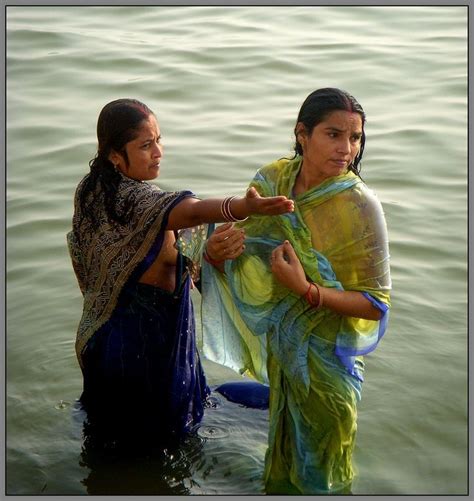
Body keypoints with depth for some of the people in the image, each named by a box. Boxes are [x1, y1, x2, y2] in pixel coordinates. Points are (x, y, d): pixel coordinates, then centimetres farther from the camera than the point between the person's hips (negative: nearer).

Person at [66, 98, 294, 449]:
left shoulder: (90, 189, -4)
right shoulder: (138, 200, -31)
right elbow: (192, 211, -53)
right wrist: (246, 207, -69)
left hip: (102, 324, 8)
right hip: (147, 327, -8)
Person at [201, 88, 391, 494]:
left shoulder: (360, 207, -24)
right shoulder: (271, 180, -11)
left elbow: (376, 304, -20)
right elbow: (240, 260, -3)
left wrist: (307, 290, -33)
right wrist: (217, 252, -25)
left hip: (327, 352, -4)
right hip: (280, 341, 4)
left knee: (321, 449, 18)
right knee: (284, 435, 27)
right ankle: (280, 486, 53)